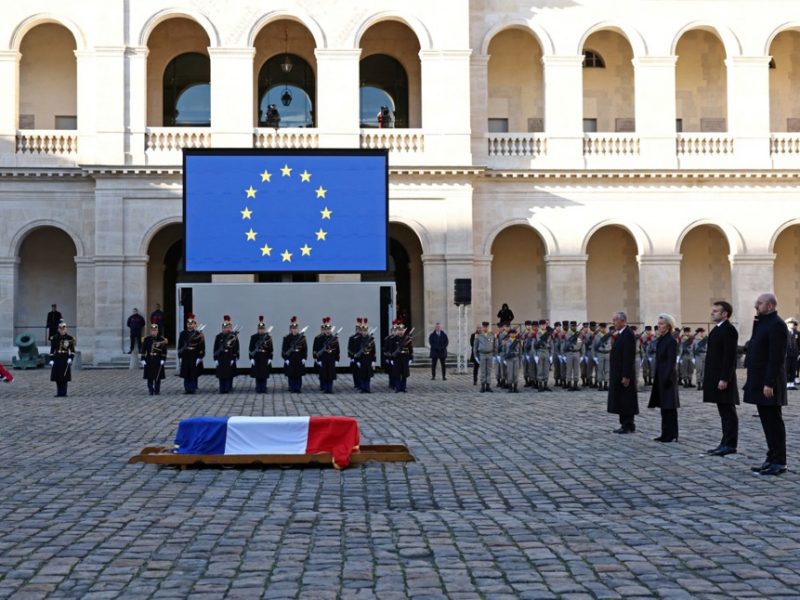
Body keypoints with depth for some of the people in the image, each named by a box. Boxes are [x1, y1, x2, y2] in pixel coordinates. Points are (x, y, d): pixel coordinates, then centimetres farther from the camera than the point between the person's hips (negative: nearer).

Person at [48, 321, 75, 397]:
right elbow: (52, 350, 5)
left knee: (65, 378, -1)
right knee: (57, 378, 3)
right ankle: (59, 393, 10)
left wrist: (70, 358, -10)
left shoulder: (70, 338, 2)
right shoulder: (54, 338, 4)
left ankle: (64, 393, 4)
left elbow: (72, 350, 2)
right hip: (57, 360, 1)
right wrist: (51, 360, -1)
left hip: (66, 360, -1)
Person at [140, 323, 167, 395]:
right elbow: (143, 350, 5)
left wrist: (163, 360, -5)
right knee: (149, 377, 1)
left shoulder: (161, 339, 1)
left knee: (158, 377, 2)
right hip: (149, 360, 1)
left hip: (158, 361, -1)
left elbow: (164, 351, 1)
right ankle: (151, 390, 8)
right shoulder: (147, 339, 4)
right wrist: (143, 359, -1)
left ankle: (157, 390, 11)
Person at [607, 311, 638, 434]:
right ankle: (625, 425, 17)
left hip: (624, 374, -10)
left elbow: (629, 357, -21)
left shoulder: (627, 334, -16)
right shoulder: (620, 334, 14)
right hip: (618, 373, 10)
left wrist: (626, 376, -23)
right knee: (621, 401, 12)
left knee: (626, 401, -3)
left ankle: (628, 426, 3)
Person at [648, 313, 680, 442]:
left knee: (669, 407, -3)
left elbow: (671, 362, -17)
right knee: (664, 407, 12)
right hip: (660, 377, 9)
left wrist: (667, 378, -20)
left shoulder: (671, 341, -13)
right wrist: (655, 377, 15)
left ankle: (672, 435, 3)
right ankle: (666, 434, 18)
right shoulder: (660, 340, 12)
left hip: (667, 378, -9)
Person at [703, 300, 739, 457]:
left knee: (728, 412, -5)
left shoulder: (729, 330, -13)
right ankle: (726, 443, 17)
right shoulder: (716, 329, 16)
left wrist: (724, 379, -22)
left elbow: (730, 356, -19)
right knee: (724, 412, 13)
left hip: (723, 379, -10)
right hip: (715, 378, 10)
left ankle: (730, 445, -2)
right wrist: (708, 377, 18)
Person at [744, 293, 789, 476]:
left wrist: (769, 384, -23)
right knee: (768, 422, 13)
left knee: (773, 423, -4)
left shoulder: (776, 325, -15)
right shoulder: (762, 323, 16)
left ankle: (779, 462, 1)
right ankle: (772, 459, 19)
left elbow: (776, 357, -20)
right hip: (760, 382, 10)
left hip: (768, 383, -10)